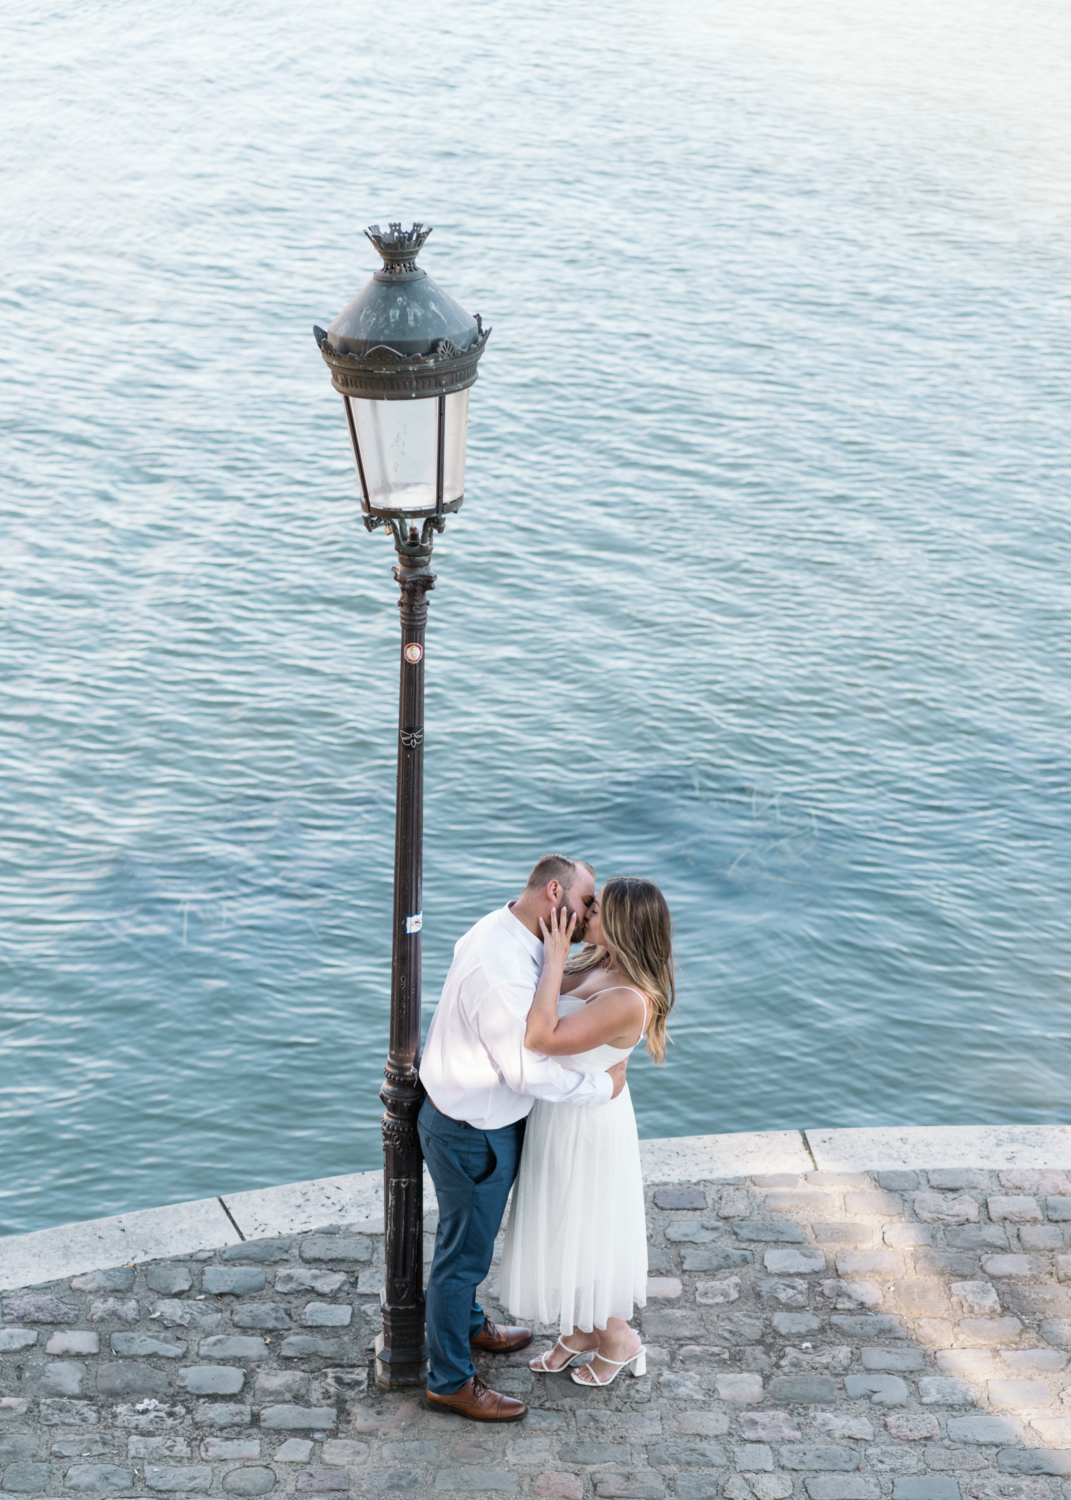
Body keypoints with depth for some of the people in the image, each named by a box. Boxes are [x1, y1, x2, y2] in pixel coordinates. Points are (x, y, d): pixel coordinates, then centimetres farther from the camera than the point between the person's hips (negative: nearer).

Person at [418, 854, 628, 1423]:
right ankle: (450, 1380, 24)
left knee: (468, 1239, 30)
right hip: (472, 1135, -10)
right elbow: (531, 1073, -27)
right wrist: (604, 1085, -15)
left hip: (474, 1116, 10)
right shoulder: (501, 971, -34)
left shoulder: (501, 930, -1)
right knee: (464, 1252, 7)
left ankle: (467, 1323, 52)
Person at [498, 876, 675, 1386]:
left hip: (586, 1127, -9)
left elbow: (541, 1036, -41)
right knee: (563, 1229, 24)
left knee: (585, 1235, 13)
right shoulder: (599, 962, -7)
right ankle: (579, 1330, 45)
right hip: (558, 1113, 9)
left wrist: (554, 959, -33)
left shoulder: (629, 1001, -34)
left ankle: (618, 1339, 36)